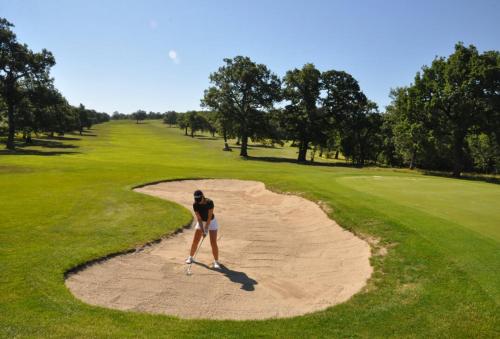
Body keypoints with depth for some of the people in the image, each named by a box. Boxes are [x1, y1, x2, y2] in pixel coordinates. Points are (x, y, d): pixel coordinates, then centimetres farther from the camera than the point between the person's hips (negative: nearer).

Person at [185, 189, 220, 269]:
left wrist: (206, 229, -25)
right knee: (195, 241, 5)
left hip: (211, 222, -3)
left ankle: (216, 261, 0)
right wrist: (202, 230, -24)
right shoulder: (195, 204, -20)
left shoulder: (209, 202, -28)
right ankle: (190, 257, 26)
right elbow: (199, 218, -19)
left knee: (213, 243, -10)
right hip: (201, 222, 3)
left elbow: (209, 217, -26)